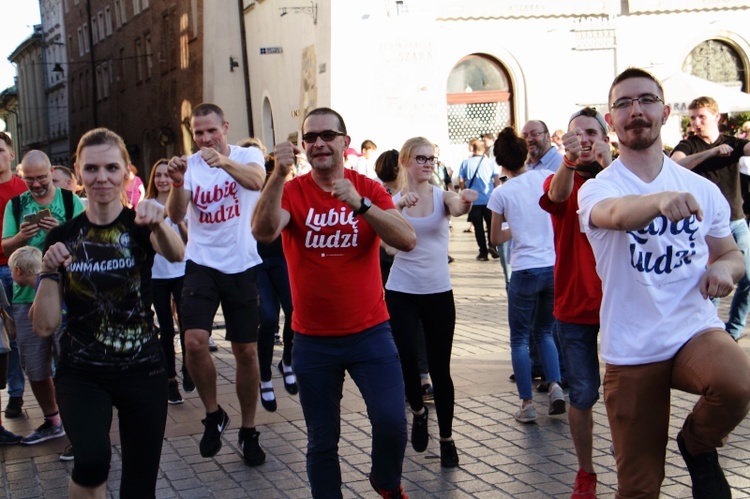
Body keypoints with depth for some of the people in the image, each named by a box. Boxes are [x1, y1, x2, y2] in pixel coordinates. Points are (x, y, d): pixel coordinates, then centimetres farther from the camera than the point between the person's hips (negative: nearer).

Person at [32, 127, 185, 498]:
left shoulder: (140, 225, -4)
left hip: (142, 370, 0)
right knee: (92, 458, -28)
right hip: (81, 373, 0)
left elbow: (176, 254, -29)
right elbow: (44, 326, -4)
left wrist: (159, 224, -50)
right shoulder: (62, 237, -1)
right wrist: (49, 271, -18)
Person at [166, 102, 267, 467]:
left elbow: (256, 180, -29)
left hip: (242, 266, -1)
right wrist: (177, 183, -35)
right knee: (194, 341, -17)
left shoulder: (248, 156, -4)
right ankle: (213, 415, 6)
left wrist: (224, 162, -48)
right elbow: (175, 215, -14)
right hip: (202, 265, 1)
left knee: (246, 351, 5)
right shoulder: (190, 165, 0)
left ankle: (248, 430, 21)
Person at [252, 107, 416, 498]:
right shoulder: (292, 192, -2)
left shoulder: (369, 189, -1)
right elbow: (263, 232, -23)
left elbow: (407, 241, -15)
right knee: (322, 441, 8)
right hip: (313, 340, 0)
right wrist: (279, 175, -35)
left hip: (369, 332, 0)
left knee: (391, 422, -12)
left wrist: (359, 204, -27)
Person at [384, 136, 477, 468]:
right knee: (407, 360, -9)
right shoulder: (393, 199, 0)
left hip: (439, 292, 0)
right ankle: (418, 412, 22)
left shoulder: (442, 195, 0)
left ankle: (447, 438, 18)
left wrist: (466, 202, -46)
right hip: (401, 292, 0)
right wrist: (400, 205, -38)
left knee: (440, 368, 4)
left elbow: (457, 208, -23)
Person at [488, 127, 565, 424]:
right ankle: (555, 386, 3)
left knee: (519, 339, 10)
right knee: (544, 332, 21)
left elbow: (495, 239, 6)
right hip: (555, 267, 3)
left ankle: (527, 404, 6)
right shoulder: (547, 177, 1)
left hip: (525, 270, -3)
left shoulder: (501, 194, -4)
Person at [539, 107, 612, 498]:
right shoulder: (561, 180, 2)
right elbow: (557, 195, -24)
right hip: (575, 308, 0)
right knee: (583, 395, 4)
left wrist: (608, 166, -39)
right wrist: (569, 161, -48)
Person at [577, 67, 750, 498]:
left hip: (695, 329, 1)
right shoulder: (597, 189, -5)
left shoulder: (701, 188, 4)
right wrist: (658, 200, -52)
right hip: (631, 350, -1)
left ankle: (698, 445, 0)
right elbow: (617, 213, -30)